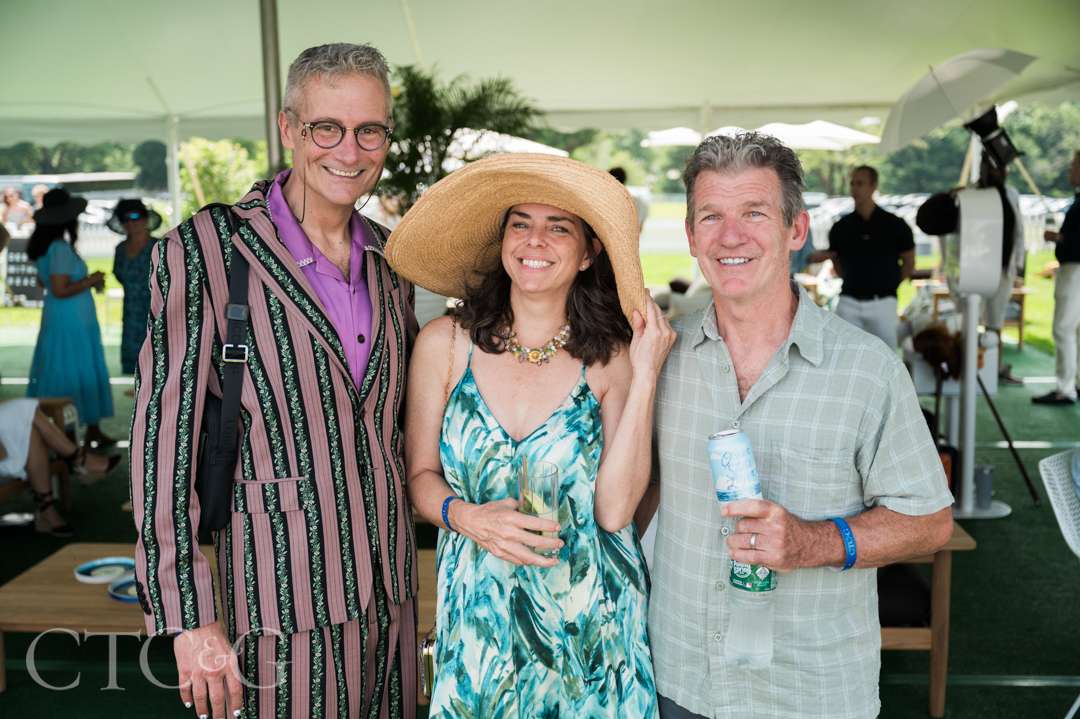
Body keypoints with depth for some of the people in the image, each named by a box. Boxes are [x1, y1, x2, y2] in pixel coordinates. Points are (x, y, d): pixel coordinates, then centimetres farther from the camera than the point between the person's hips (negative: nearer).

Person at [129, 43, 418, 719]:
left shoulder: (391, 259, 7)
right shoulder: (202, 250, -10)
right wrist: (187, 618, -13)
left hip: (391, 590, 5)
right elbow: (164, 434, -12)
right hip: (282, 597, -5)